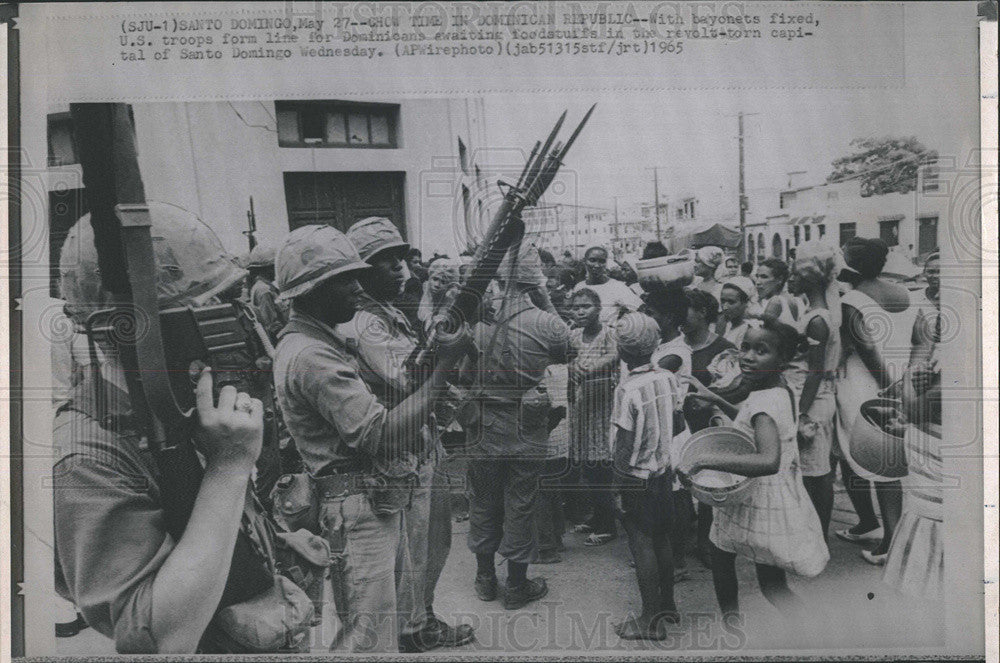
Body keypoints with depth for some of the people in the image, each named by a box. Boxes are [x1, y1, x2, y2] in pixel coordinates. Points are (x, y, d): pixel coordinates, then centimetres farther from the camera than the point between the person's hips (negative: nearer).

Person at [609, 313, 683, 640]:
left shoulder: (627, 390, -21)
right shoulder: (668, 378, -1)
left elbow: (625, 445, -20)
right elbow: (677, 425, 7)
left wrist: (620, 483, -11)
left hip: (636, 478, -7)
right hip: (664, 471, 7)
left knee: (642, 545, 2)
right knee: (662, 539, 18)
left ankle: (651, 620, 11)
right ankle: (668, 605, 31)